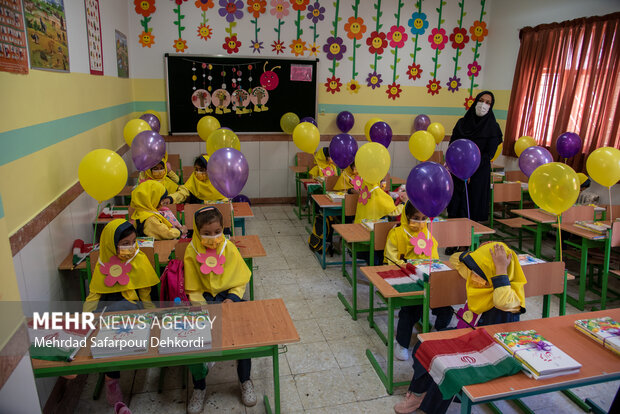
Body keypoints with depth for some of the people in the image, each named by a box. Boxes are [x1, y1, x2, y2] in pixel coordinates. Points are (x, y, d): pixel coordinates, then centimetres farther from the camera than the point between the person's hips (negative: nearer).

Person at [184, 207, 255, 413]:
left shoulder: (229, 248, -3)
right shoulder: (191, 252, -6)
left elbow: (241, 280, 3)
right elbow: (193, 289, -3)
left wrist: (232, 298, -15)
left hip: (228, 296, 1)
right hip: (203, 299, 0)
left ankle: (245, 380, 2)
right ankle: (199, 386, 2)